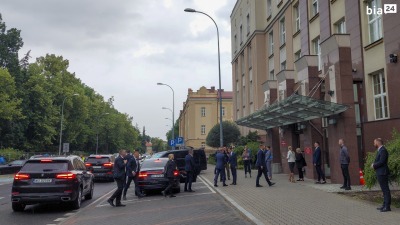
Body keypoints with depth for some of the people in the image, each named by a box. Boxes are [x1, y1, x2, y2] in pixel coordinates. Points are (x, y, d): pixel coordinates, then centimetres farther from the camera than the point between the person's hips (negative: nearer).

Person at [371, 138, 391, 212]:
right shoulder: (380, 150, 16)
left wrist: (374, 165, -9)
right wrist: (374, 164, 3)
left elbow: (381, 161, -23)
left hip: (382, 173, -11)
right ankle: (385, 205, 22)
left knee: (385, 189, -6)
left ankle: (387, 206, -3)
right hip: (380, 173, 11)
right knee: (384, 190, 15)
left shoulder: (383, 150, -16)